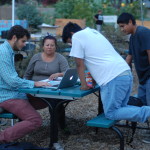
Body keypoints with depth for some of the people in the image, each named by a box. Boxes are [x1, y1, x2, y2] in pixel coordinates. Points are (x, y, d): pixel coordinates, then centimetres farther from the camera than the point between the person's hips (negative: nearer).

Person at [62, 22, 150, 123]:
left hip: (114, 79, -9)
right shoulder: (93, 32, 26)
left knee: (111, 113, -2)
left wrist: (84, 85, 14)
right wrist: (93, 80, 32)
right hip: (127, 74, 9)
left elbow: (80, 64, 4)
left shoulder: (77, 36, 2)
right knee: (119, 108, 18)